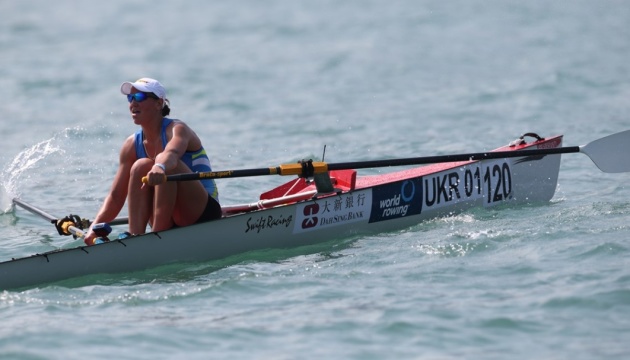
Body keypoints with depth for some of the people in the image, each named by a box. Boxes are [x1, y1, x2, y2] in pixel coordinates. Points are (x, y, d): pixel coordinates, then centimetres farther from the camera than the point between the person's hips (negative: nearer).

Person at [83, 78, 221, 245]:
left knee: (168, 167, -30)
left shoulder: (177, 129, -12)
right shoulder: (132, 145, 5)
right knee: (140, 167, -17)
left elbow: (171, 154, -38)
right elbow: (116, 196, 2)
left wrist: (159, 167, -62)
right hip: (171, 222, 5)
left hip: (204, 211, -5)